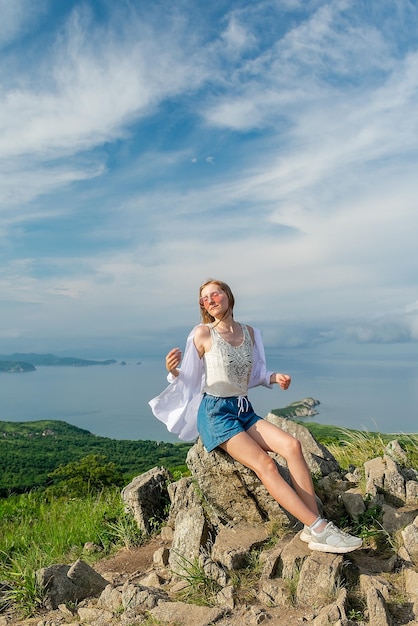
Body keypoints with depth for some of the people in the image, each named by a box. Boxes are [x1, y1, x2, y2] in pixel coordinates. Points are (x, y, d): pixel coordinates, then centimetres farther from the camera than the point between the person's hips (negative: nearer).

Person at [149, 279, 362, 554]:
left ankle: (312, 530, -15)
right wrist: (173, 370, -26)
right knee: (265, 464, -23)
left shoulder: (249, 332, 7)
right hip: (215, 413, -5)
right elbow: (187, 379, -5)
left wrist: (274, 377, -1)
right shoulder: (203, 333, -7)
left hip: (245, 411, 5)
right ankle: (319, 528, -18)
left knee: (292, 445, -18)